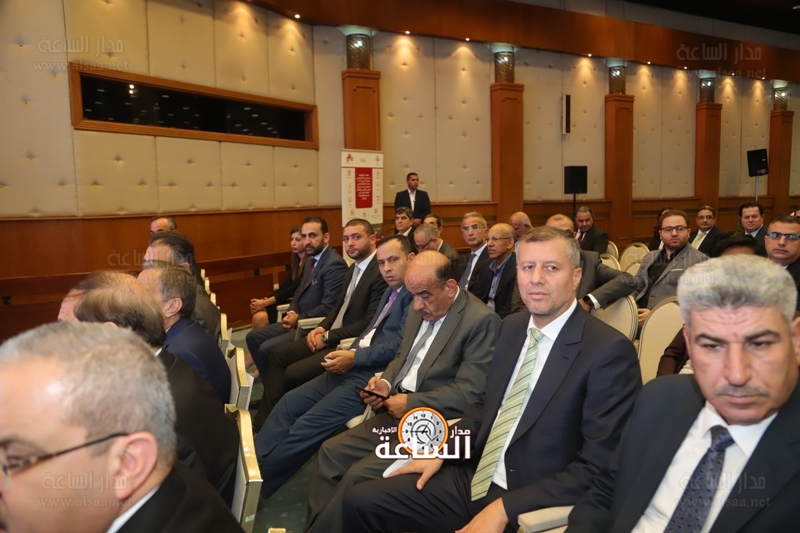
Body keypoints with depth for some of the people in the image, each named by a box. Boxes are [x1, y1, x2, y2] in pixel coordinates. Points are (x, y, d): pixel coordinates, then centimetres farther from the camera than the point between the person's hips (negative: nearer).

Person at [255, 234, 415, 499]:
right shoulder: (391, 291, 20)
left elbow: (400, 345, -20)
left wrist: (355, 357, -15)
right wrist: (349, 353, 4)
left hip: (372, 377, -10)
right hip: (353, 367, 10)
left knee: (305, 427, -14)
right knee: (287, 405, 1)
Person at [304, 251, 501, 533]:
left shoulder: (482, 320, -17)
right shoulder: (420, 311, 8)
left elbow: (469, 393, -21)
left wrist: (410, 403, -18)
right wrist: (386, 383, 0)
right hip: (398, 413, 9)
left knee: (358, 475, -19)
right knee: (330, 451, 0)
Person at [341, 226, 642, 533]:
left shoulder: (609, 351, -16)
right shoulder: (512, 327, 5)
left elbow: (596, 469, -17)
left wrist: (504, 508, -21)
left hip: (530, 508, -6)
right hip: (475, 478, 7)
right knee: (361, 502, 1)